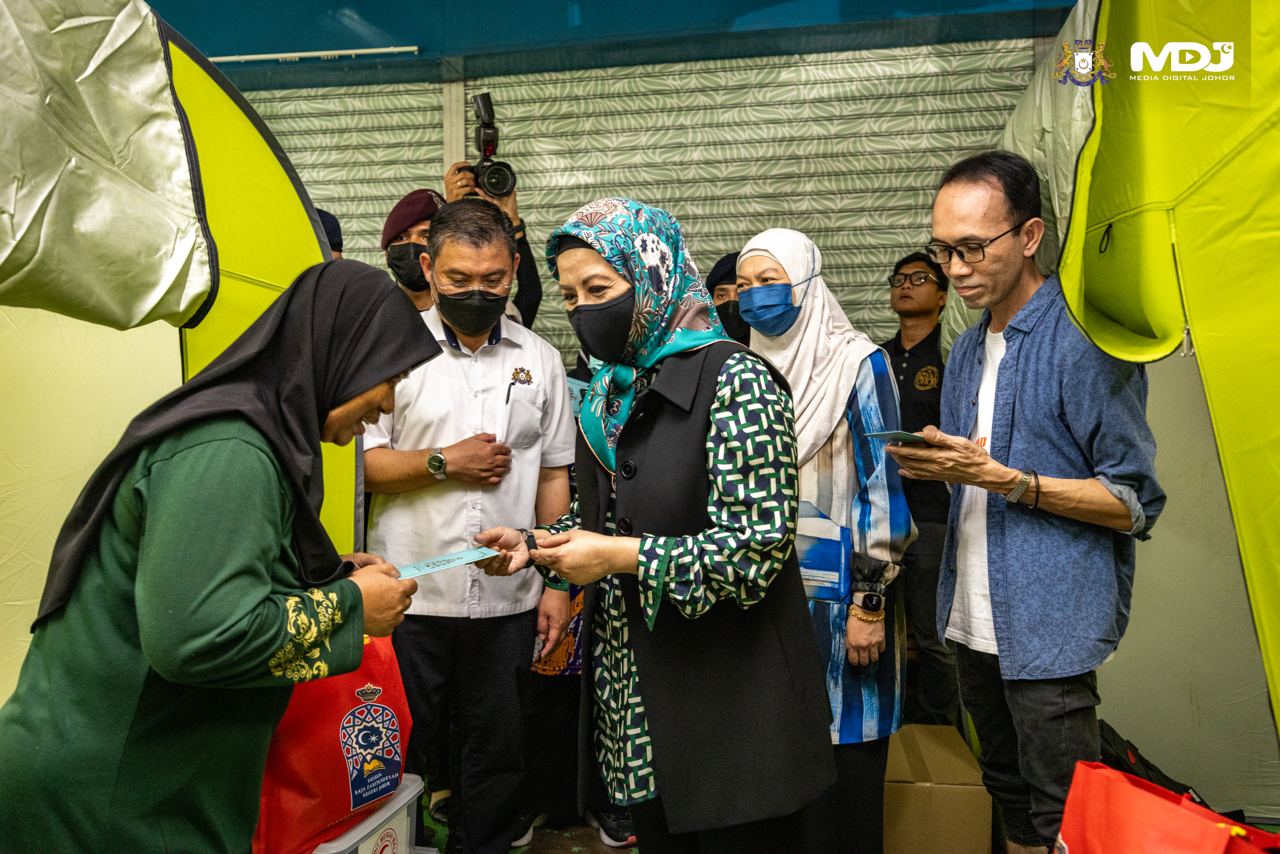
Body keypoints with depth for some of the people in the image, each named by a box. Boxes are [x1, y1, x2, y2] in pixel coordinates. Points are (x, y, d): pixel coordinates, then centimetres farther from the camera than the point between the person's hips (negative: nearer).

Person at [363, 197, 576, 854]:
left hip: (508, 598, 2)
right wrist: (445, 462, -15)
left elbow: (553, 476, 7)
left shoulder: (540, 360, 6)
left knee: (495, 751, 15)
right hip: (409, 596, -2)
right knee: (398, 751, 13)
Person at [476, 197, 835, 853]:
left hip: (729, 691, -6)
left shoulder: (734, 381, -15)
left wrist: (624, 557, -21)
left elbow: (759, 545, -21)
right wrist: (535, 545, -1)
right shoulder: (609, 392, 8)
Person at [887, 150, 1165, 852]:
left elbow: (1132, 502, -13)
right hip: (974, 619, 8)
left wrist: (999, 477, -22)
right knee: (1008, 792, 21)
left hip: (1050, 625, -7)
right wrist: (929, 464, -1)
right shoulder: (967, 350, 12)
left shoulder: (1085, 339, -13)